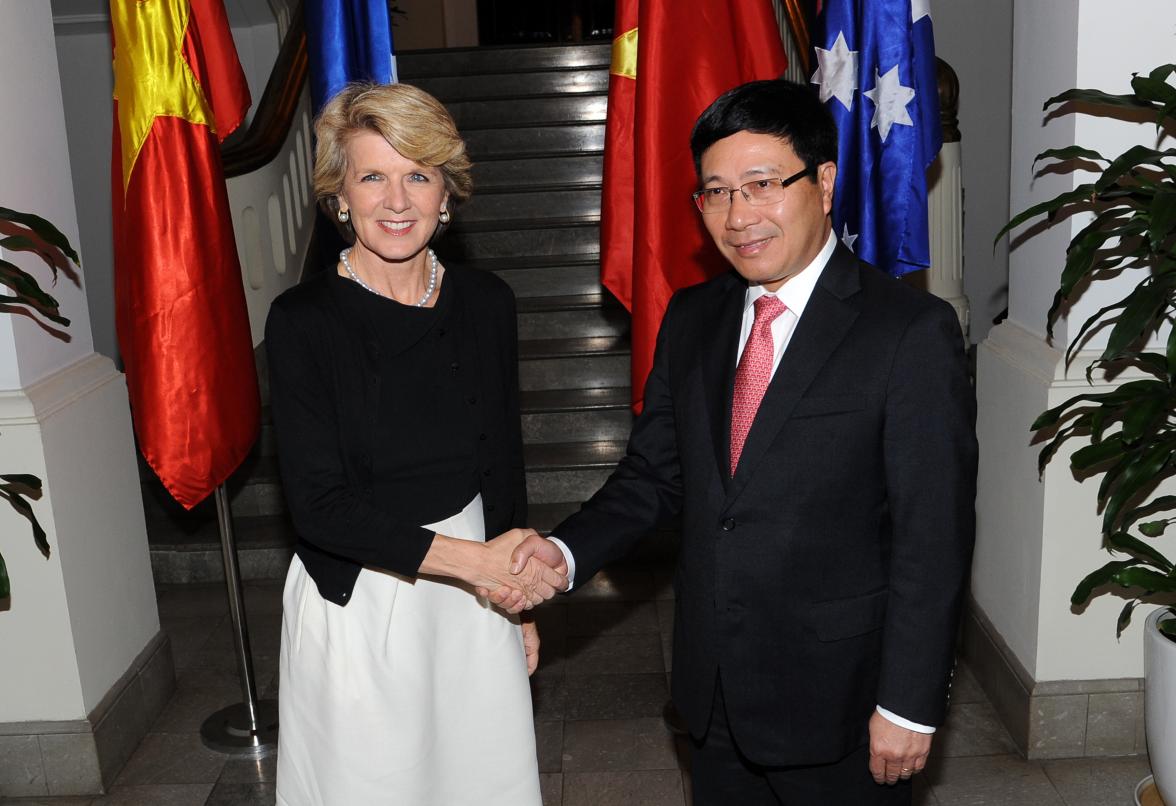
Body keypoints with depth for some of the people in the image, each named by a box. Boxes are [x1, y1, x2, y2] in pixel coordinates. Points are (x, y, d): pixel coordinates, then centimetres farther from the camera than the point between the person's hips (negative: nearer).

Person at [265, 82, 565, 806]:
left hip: (476, 598, 3)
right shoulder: (303, 320, -13)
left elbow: (505, 462, 8)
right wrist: (473, 560, -22)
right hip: (357, 605, -3)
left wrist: (521, 601, 12)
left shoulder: (486, 302, -1)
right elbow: (320, 505, -16)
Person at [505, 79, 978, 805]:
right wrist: (566, 551, -10)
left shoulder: (912, 330, -14)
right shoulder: (690, 320, 4)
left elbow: (934, 535, -15)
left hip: (839, 707, -5)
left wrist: (909, 706, -14)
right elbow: (654, 473, 7)